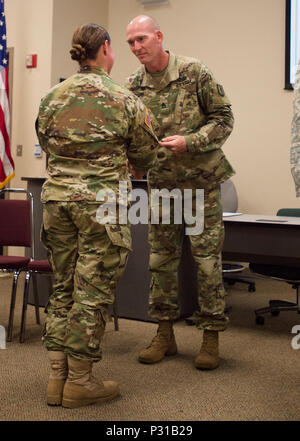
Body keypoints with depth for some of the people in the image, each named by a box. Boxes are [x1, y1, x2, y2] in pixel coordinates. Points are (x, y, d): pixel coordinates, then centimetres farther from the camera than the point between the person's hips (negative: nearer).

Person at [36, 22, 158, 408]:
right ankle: (78, 382, 13)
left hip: (56, 196, 5)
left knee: (63, 288, 14)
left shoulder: (52, 98, 7)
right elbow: (145, 157, 4)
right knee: (92, 293, 4)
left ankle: (57, 377, 20)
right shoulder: (124, 100, -5)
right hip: (101, 202, -5)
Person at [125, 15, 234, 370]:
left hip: (201, 181, -4)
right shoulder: (133, 86, 2)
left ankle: (211, 337, 12)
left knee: (207, 259, -1)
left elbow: (224, 118, -8)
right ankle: (164, 334, 21)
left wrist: (189, 142, -21)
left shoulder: (194, 72, -9)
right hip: (161, 184, 4)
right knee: (161, 259, 8)